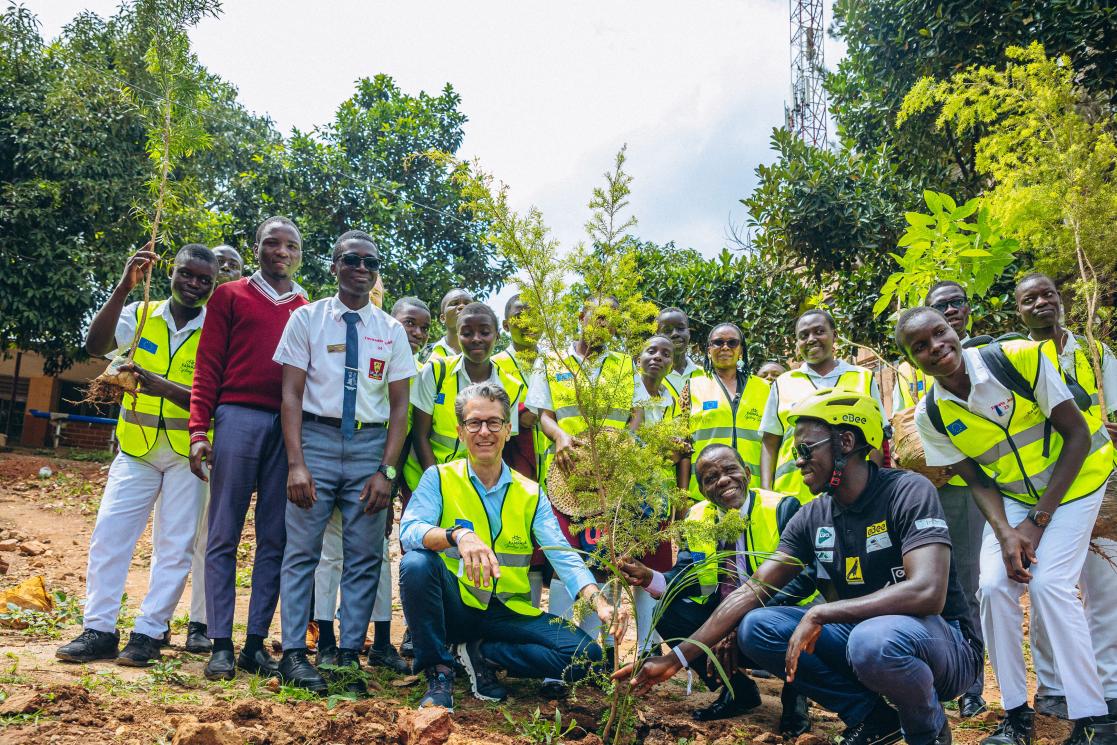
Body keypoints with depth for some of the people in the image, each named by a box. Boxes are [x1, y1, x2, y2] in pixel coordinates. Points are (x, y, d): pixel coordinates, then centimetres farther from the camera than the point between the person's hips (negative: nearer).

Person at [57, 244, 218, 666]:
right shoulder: (140, 315, 3)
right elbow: (95, 345, -15)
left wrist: (161, 386, -30)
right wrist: (123, 288, -23)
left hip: (187, 451, -2)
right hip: (137, 446, 3)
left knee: (174, 545, 1)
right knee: (109, 533, 0)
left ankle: (148, 634, 10)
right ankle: (99, 631, 9)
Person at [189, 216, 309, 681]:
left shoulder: (307, 310, 15)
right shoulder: (230, 296, 10)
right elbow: (208, 367, 4)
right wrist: (198, 431, -5)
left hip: (289, 427, 2)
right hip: (238, 419, -2)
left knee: (276, 540, 3)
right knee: (224, 535, 0)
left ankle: (256, 644, 11)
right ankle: (221, 645, 6)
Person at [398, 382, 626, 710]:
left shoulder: (531, 494, 6)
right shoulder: (440, 478, -1)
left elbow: (563, 556, -4)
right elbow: (409, 531, -17)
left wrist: (600, 604, -22)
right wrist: (458, 535, -39)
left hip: (510, 613, 3)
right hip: (455, 607, -2)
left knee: (586, 654, -16)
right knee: (417, 563, -32)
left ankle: (481, 653, 0)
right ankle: (438, 673, -14)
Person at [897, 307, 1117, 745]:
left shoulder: (1021, 358, -23)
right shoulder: (931, 415, -12)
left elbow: (1077, 434, -17)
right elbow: (978, 481, -3)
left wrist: (1038, 520, -19)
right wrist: (1005, 533, -23)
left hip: (1071, 480, -3)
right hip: (1011, 496, 3)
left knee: (1048, 582, -18)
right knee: (994, 585, -12)